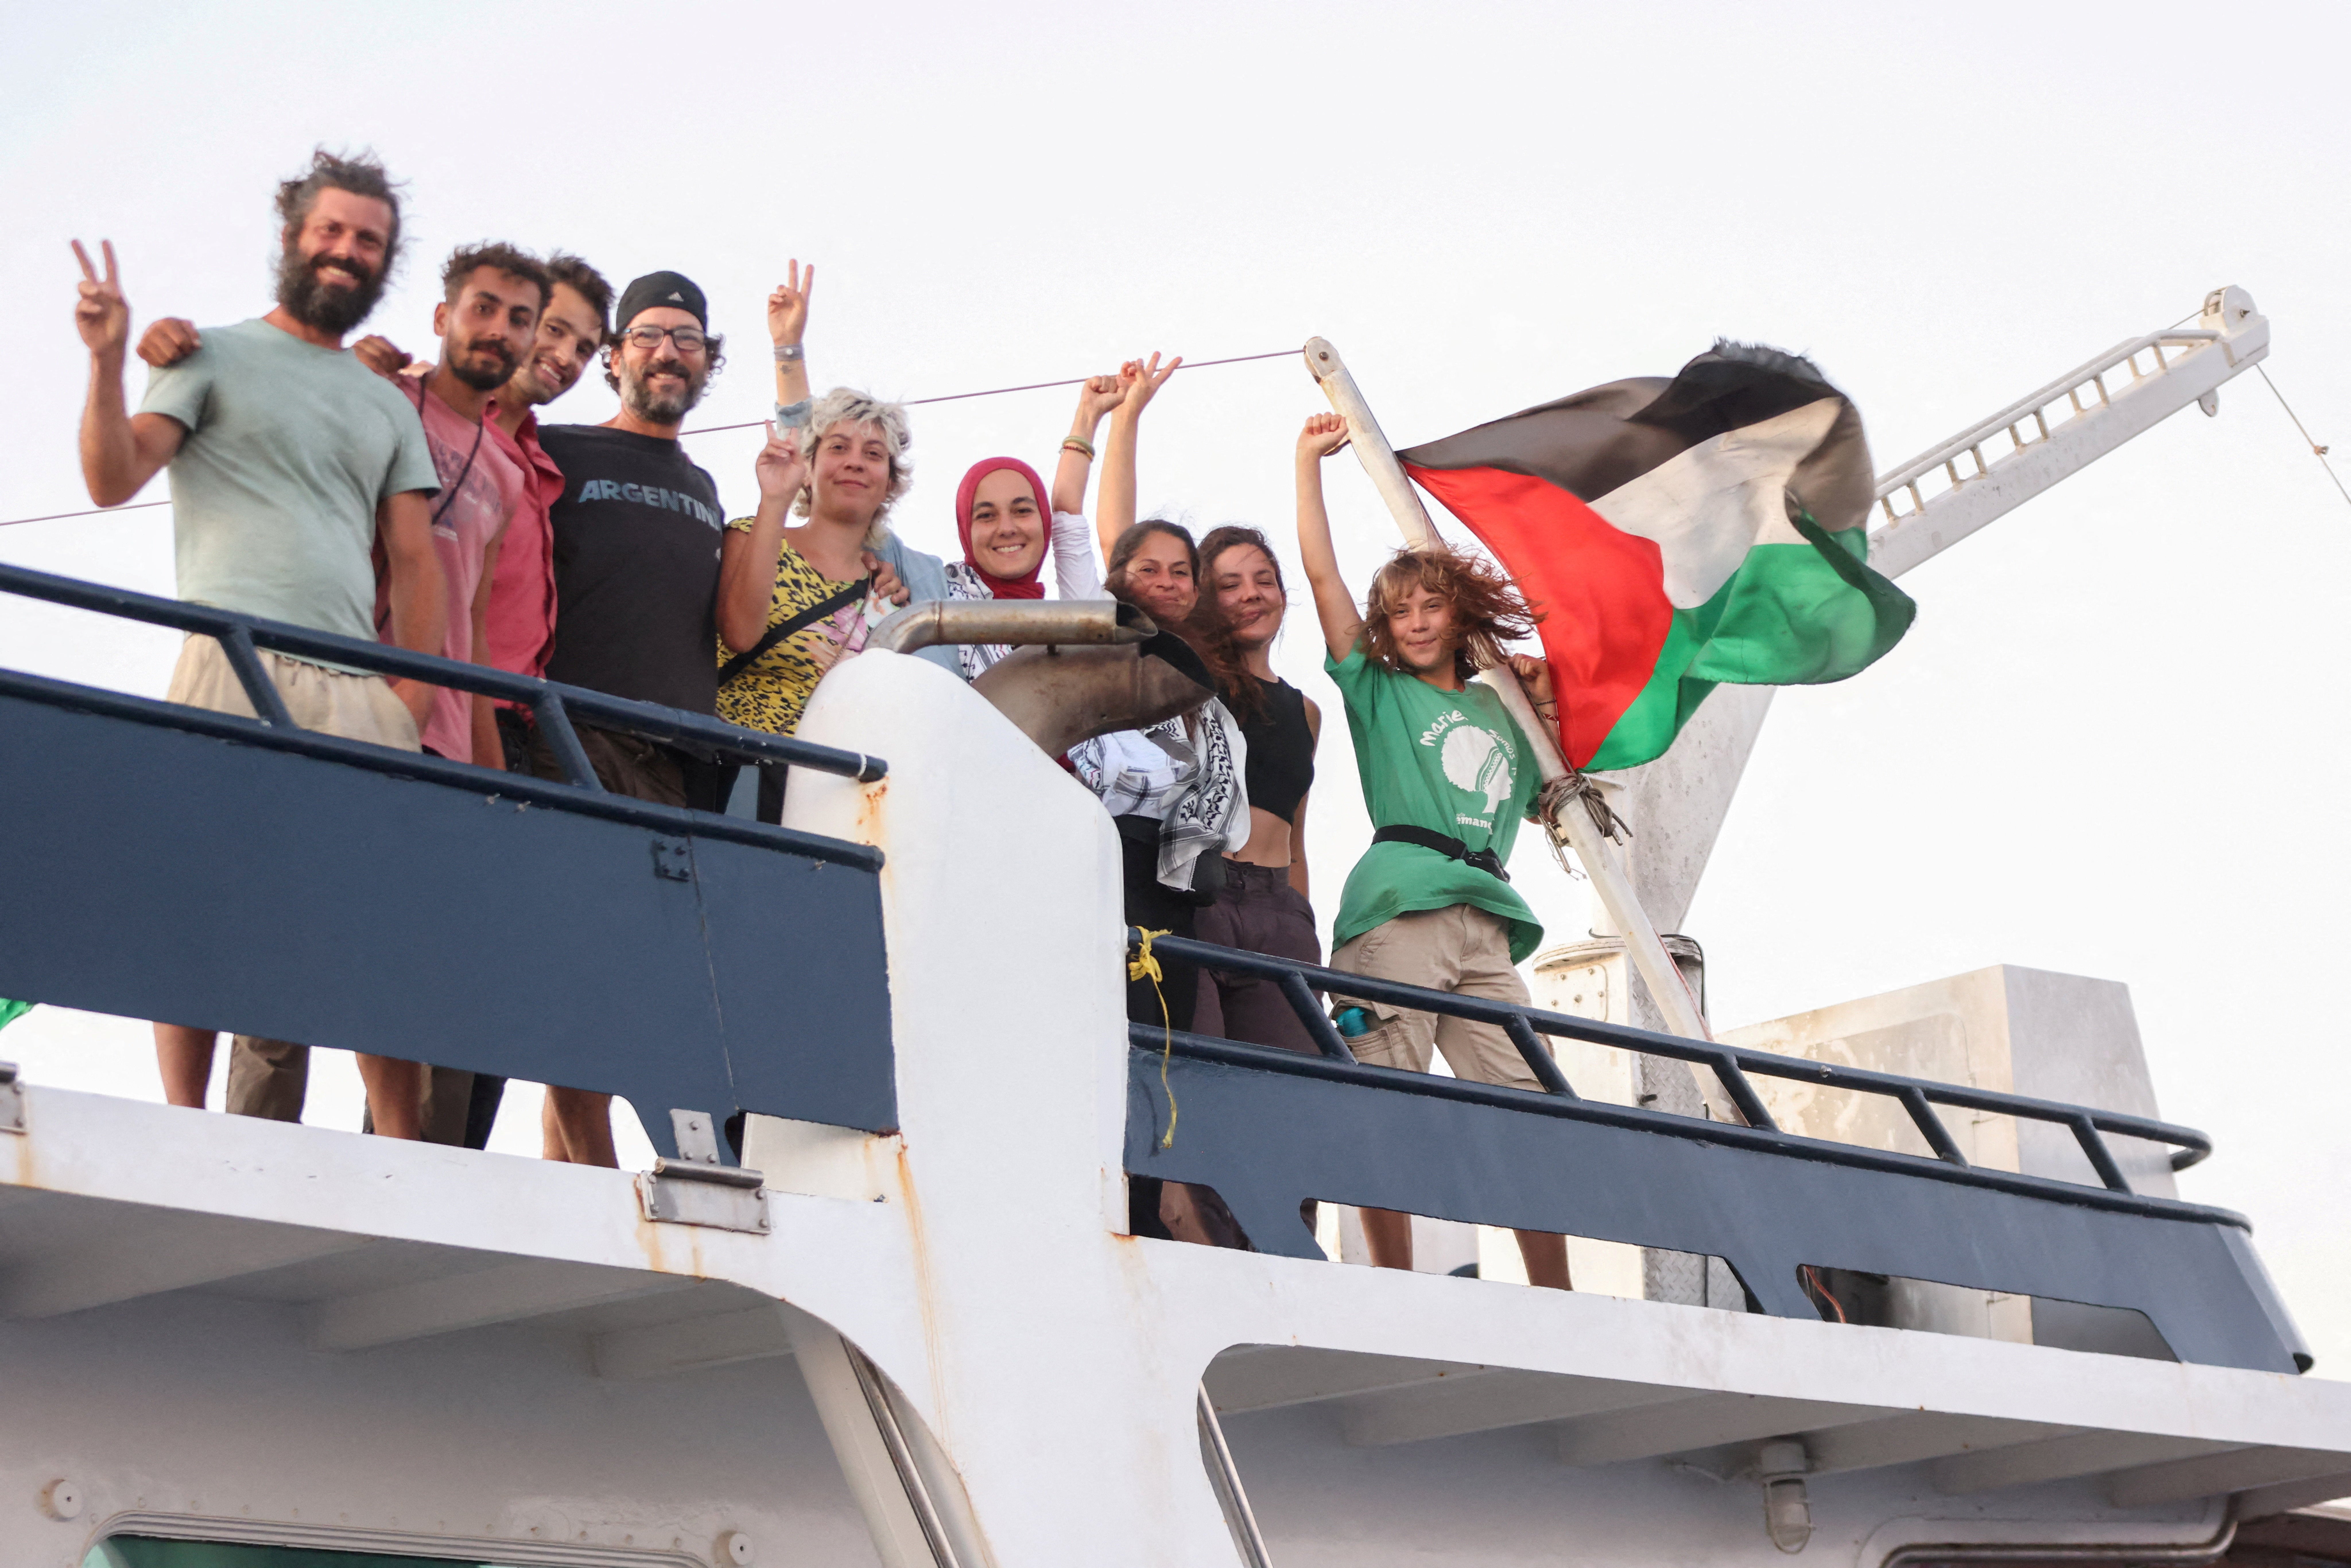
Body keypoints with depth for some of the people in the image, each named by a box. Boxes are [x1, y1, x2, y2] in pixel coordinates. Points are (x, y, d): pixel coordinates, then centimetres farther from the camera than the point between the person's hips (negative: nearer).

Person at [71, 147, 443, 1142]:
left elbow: (415, 558, 17)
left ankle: (404, 1153, -9)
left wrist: (415, 697, 3)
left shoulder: (389, 408, 26)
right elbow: (114, 479, 2)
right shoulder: (215, 357, 14)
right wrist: (107, 363, -14)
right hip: (232, 661, -3)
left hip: (359, 686, 4)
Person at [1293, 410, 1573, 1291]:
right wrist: (1309, 461, 9)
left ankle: (1555, 1301, 2)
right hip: (1400, 908, -4)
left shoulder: (1497, 709, 23)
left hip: (1486, 920, 5)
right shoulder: (1377, 689, 12)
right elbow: (1321, 572, 7)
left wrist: (1549, 714, 18)